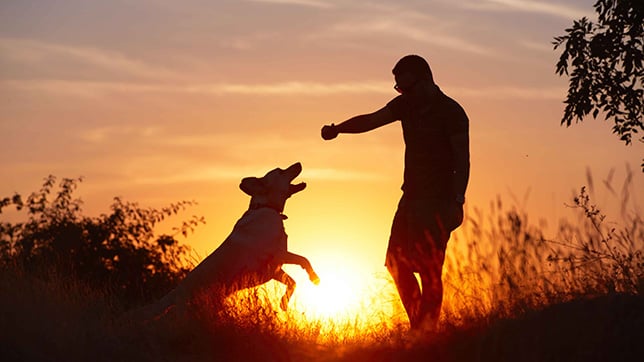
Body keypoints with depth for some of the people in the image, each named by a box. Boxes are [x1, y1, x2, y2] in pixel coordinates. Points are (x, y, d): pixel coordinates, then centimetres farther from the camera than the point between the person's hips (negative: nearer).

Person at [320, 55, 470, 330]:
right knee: (397, 262, 7)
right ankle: (417, 324, 17)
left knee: (429, 269, -9)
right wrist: (338, 129, -16)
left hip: (438, 201, -7)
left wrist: (457, 202, -19)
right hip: (412, 196, 7)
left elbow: (462, 161, -11)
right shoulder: (406, 105, 10)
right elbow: (371, 120, 1)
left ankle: (427, 331, -5)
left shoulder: (451, 113, -10)